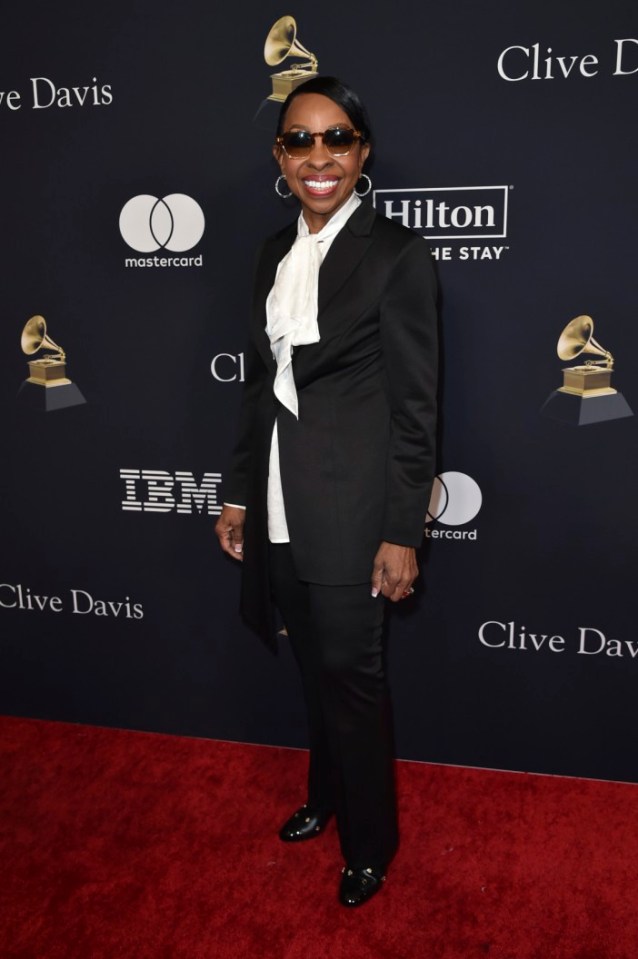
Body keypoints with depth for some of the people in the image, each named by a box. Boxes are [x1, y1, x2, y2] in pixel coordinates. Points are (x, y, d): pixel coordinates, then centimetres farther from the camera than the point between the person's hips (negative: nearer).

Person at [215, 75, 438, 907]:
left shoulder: (396, 253, -10)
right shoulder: (276, 254, 9)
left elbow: (415, 404, -11)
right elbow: (260, 384, 13)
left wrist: (403, 532, -13)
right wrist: (239, 492, 13)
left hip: (349, 510, -6)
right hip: (280, 509, 6)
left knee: (351, 675, 8)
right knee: (316, 669, 20)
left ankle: (370, 840, 31)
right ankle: (327, 795, 45)